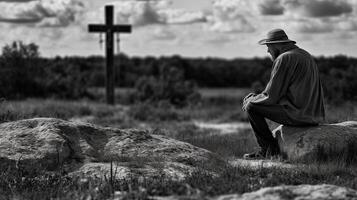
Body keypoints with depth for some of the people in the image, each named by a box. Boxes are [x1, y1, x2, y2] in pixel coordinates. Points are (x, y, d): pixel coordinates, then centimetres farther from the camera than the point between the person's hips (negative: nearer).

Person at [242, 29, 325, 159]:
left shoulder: (284, 58, -11)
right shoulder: (305, 55, 18)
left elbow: (271, 96, -12)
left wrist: (251, 100, 7)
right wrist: (257, 96, 19)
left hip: (298, 113, -10)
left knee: (252, 107, 0)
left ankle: (269, 148, 5)